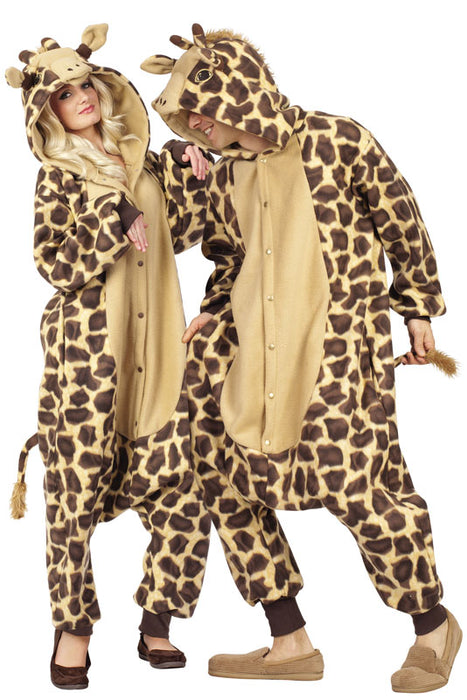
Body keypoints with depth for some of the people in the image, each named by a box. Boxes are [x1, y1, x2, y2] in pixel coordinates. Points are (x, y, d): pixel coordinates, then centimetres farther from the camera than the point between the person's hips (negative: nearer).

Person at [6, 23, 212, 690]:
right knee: (77, 490, 1)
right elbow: (55, 267, -9)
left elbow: (180, 234, 16)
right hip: (87, 353, -4)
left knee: (181, 491, 2)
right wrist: (112, 224, -19)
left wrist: (188, 176, 4)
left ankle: (156, 623, 18)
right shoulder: (58, 178, -2)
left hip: (156, 349, 5)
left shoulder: (141, 159, 13)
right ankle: (73, 628, 17)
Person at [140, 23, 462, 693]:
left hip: (340, 342, -7)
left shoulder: (338, 142, -8)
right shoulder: (226, 177, 9)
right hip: (257, 349, 7)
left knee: (354, 486, -11)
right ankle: (290, 643, 14)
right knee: (226, 477, 2)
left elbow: (404, 226, 1)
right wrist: (212, 314, 6)